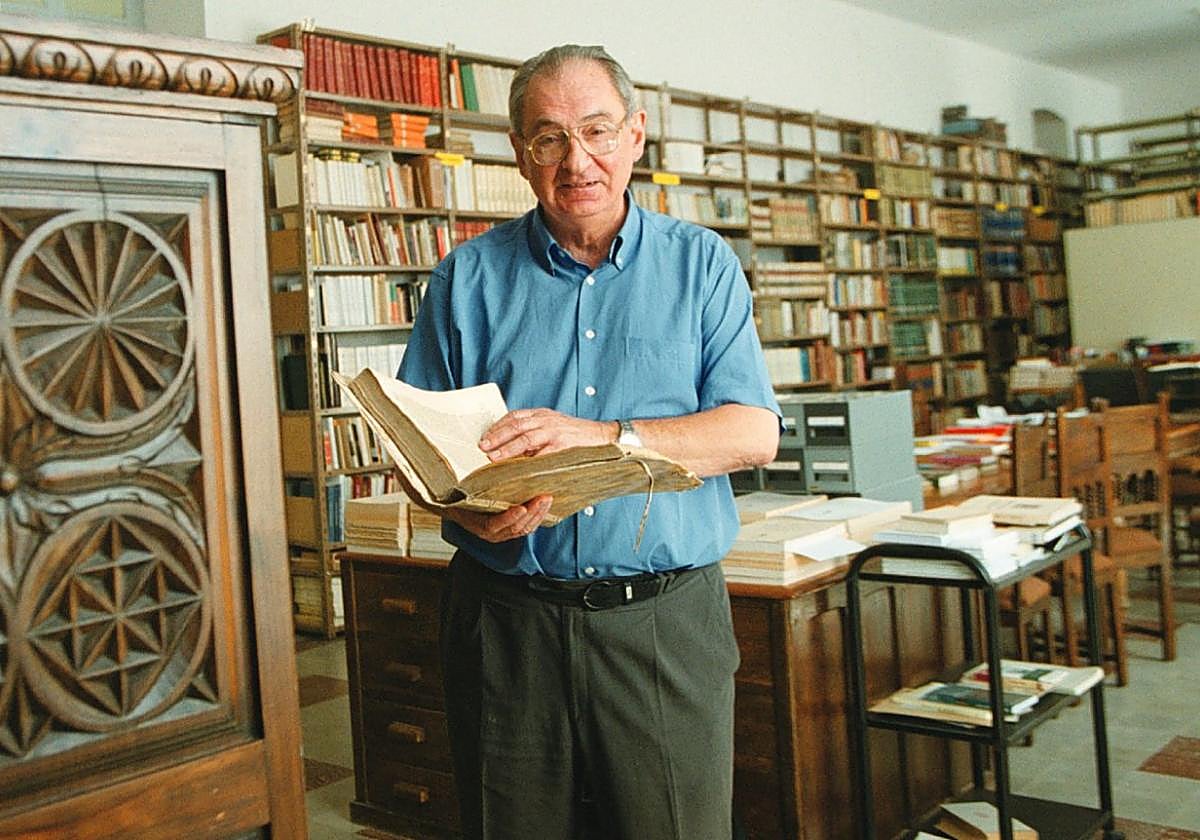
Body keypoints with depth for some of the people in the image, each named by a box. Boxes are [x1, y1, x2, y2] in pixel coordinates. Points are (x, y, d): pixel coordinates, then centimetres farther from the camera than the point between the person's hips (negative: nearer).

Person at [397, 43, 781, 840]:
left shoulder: (701, 263, 5)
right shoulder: (469, 276, 6)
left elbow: (754, 433, -5)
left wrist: (599, 437, -18)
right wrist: (467, 508, -17)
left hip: (667, 621, 0)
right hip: (507, 620, 1)